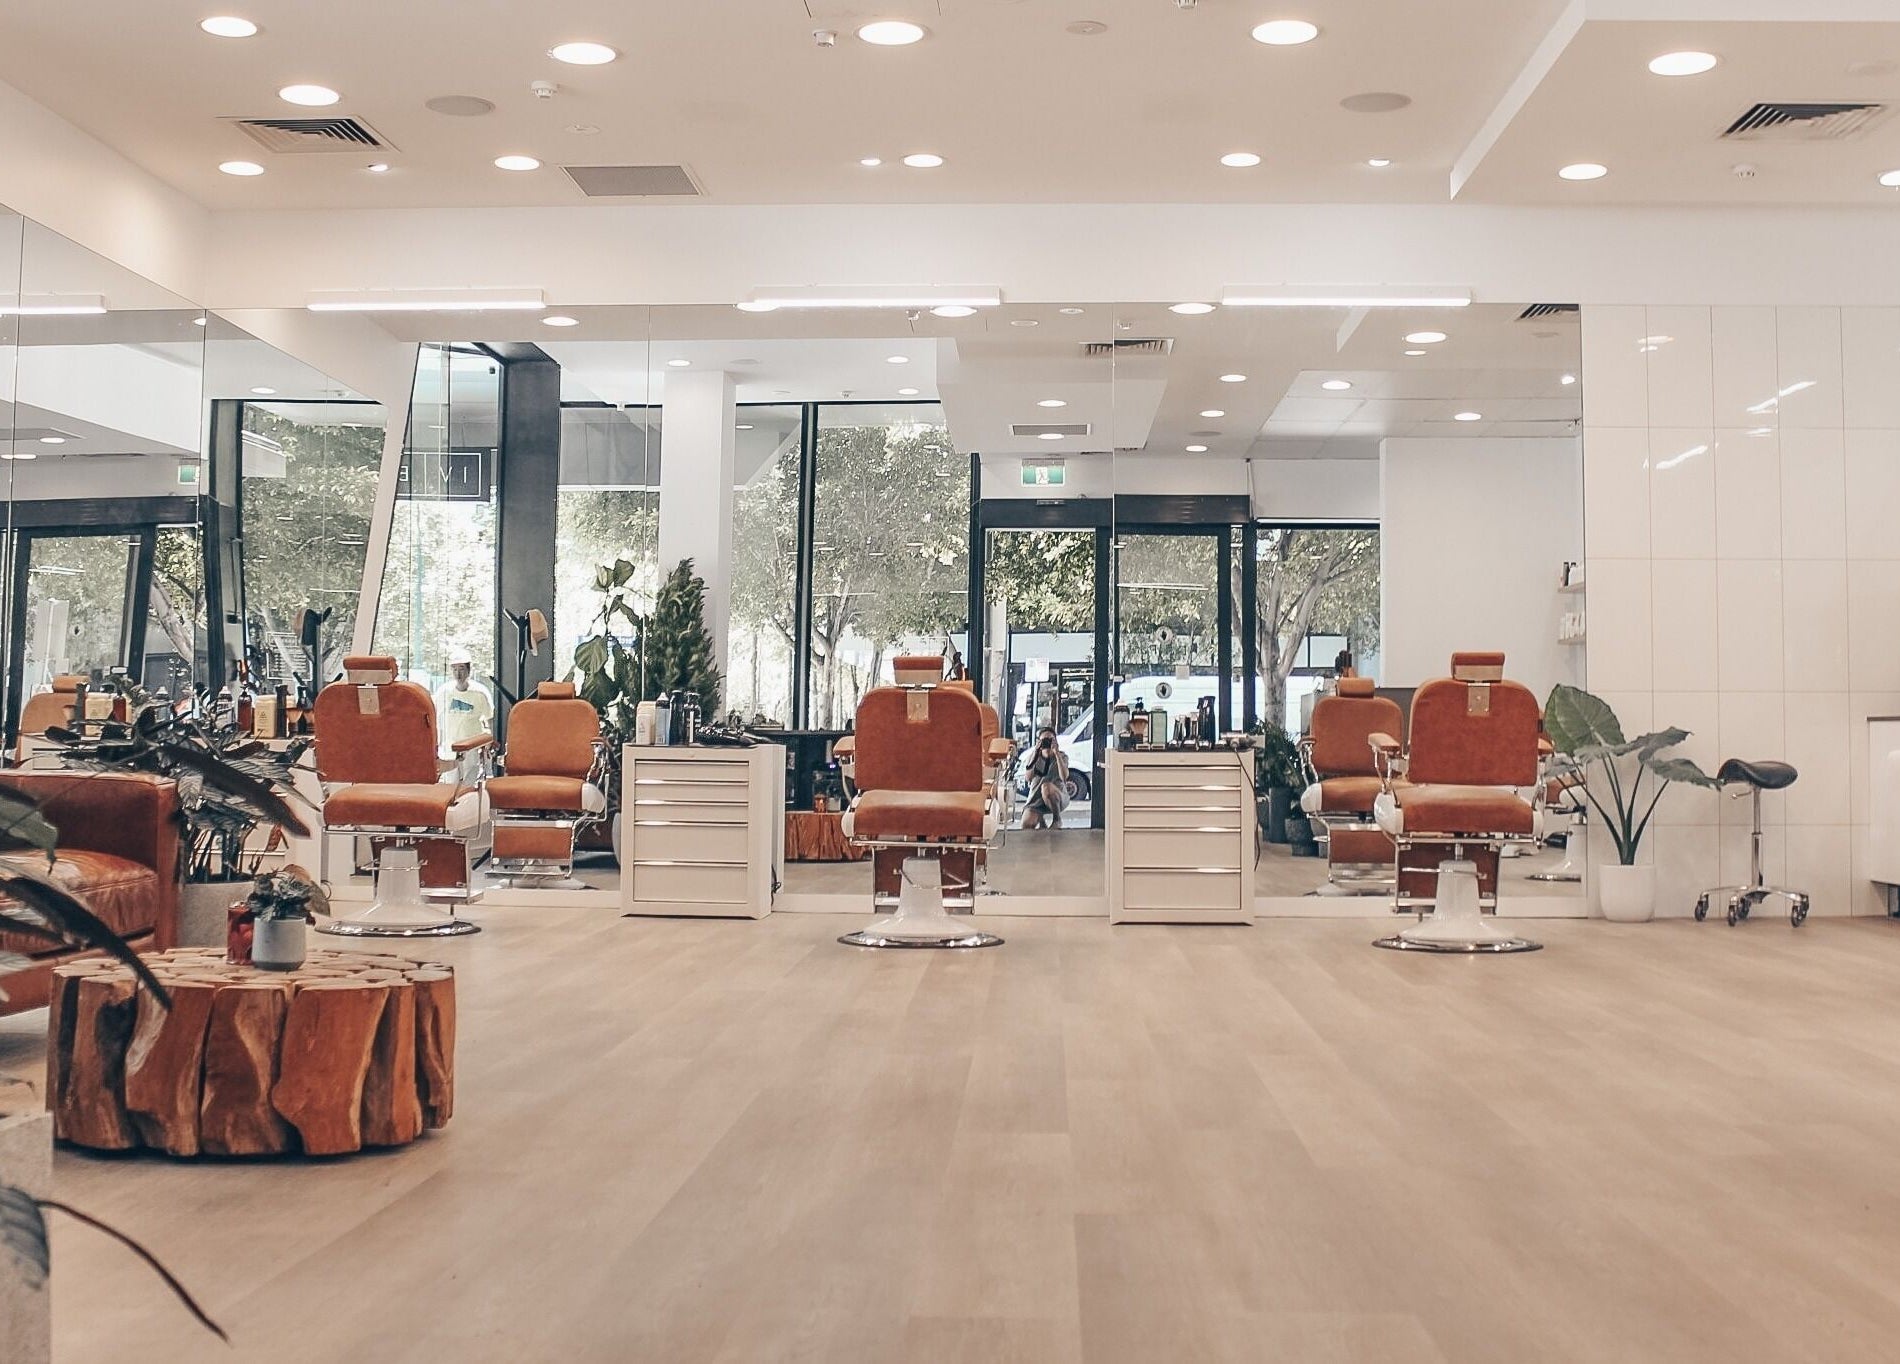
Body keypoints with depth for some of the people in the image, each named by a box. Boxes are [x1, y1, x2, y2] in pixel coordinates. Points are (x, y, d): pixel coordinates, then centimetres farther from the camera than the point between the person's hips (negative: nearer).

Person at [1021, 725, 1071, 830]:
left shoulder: (1062, 757, 5)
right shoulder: (1034, 757, 9)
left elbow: (1064, 777, -15)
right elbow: (1029, 777, -10)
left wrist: (1056, 753, -19)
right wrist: (1036, 753, -16)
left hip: (1059, 797, -2)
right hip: (1036, 799, 2)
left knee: (1046, 786, -39)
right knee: (1026, 824, -26)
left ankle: (1057, 819, -16)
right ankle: (1041, 823, 13)